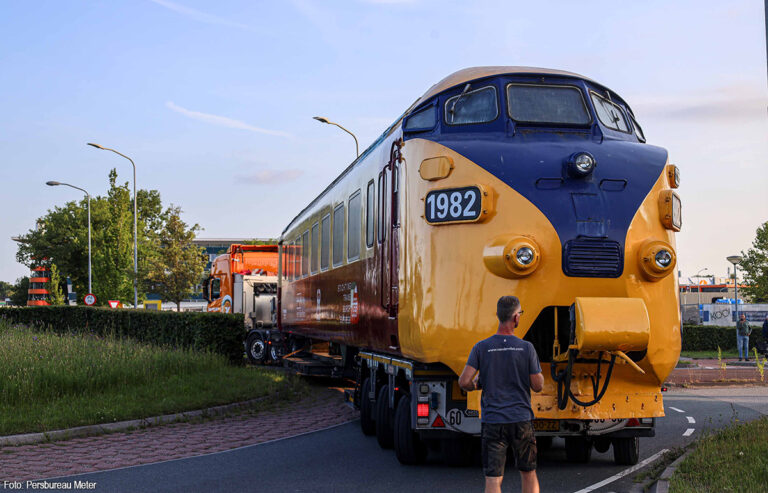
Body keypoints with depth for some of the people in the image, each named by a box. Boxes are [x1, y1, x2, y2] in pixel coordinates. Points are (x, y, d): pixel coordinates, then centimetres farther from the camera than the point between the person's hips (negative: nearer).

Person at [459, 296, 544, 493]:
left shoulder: (481, 348, -3)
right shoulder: (526, 348, -6)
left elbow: (464, 382, -9)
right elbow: (537, 386, -3)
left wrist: (475, 385, 13)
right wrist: (539, 373, 18)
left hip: (492, 421, 0)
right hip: (521, 419, 0)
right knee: (529, 474, 17)